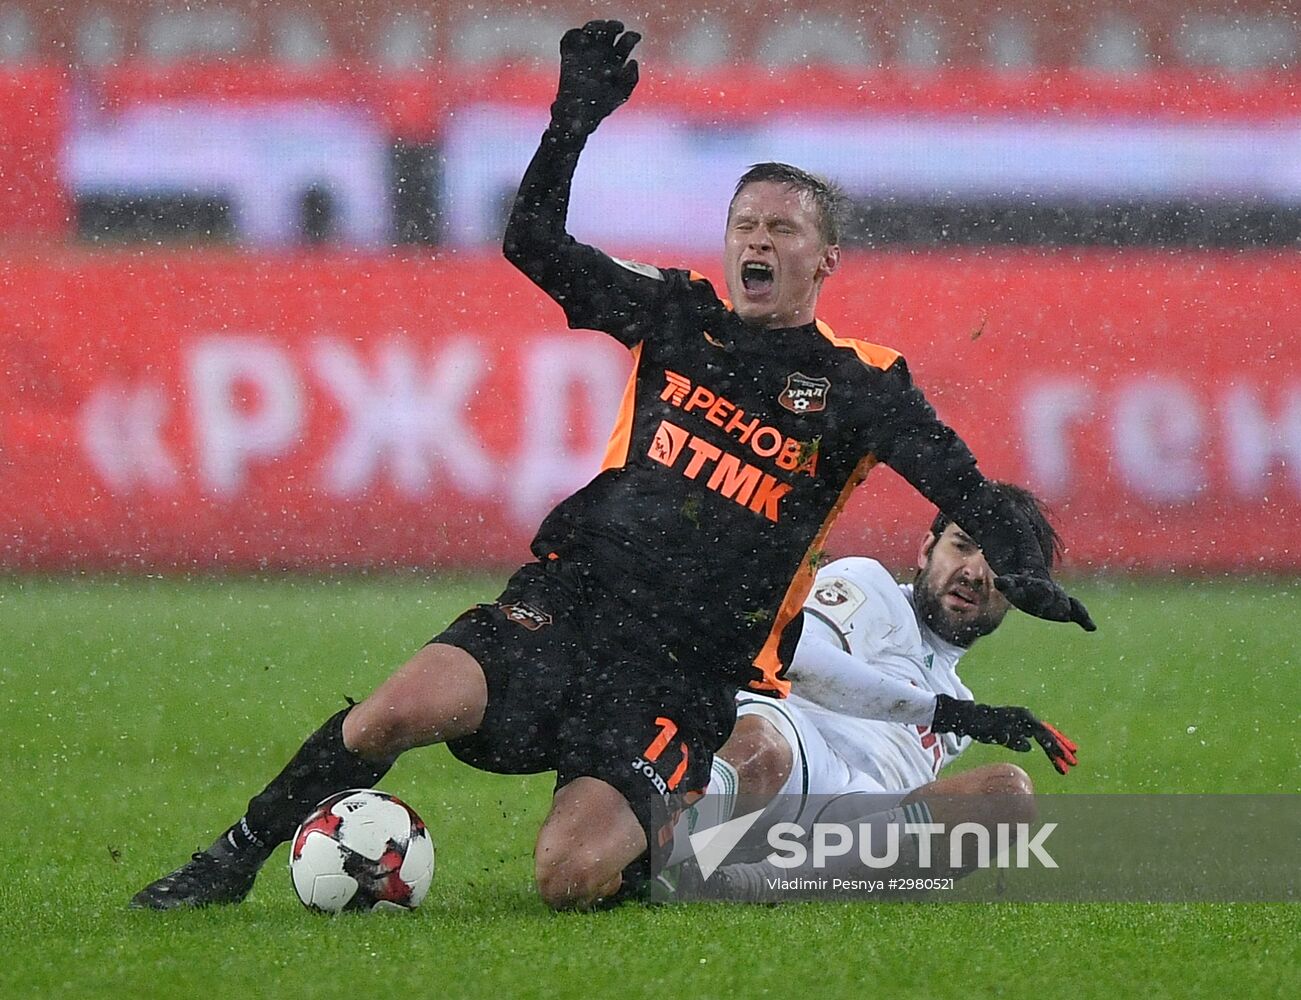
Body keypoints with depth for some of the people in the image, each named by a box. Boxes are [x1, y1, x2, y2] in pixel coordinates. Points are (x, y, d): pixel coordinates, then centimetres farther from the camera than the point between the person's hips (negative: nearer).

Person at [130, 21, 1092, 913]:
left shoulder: (859, 383, 3)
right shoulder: (680, 313, 12)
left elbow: (961, 484, -4)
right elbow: (534, 243, 11)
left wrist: (1024, 569, -23)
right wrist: (576, 119, 0)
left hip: (686, 677, -3)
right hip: (569, 604, 3)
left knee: (572, 875, -24)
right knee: (400, 709, -26)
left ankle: (658, 840, 13)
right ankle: (234, 860, -8)